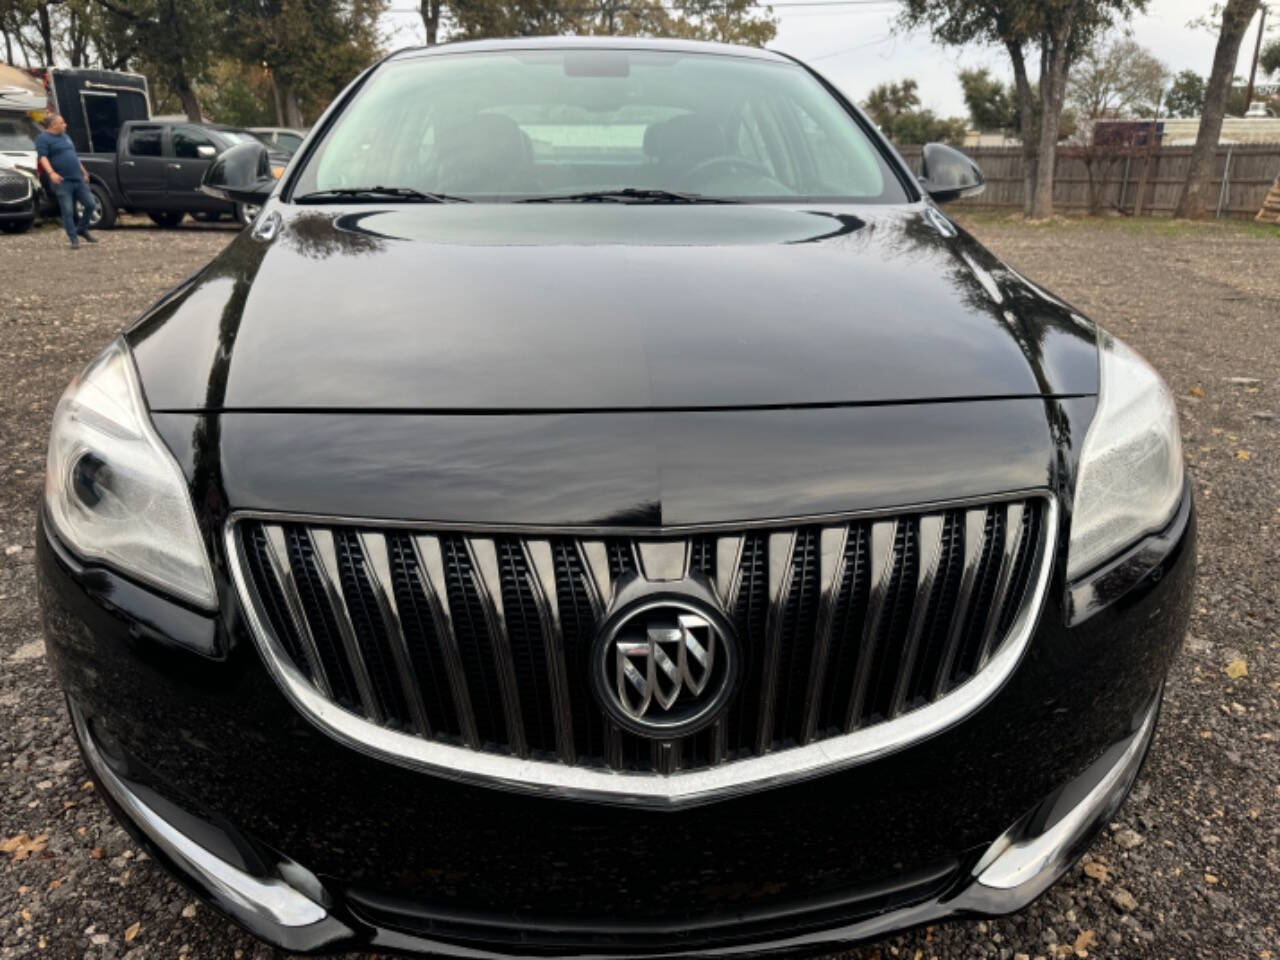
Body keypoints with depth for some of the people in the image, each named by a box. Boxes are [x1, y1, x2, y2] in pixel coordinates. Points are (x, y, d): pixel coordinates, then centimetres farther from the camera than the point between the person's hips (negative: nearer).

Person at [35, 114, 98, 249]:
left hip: (78, 178, 7)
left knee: (90, 204, 4)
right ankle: (74, 239, 1)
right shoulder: (43, 139, -3)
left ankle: (82, 230, 24)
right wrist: (51, 173, -28)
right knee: (68, 211, -6)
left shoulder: (65, 136, 21)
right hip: (62, 181, -7)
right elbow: (42, 157, -14)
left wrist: (84, 172, 27)